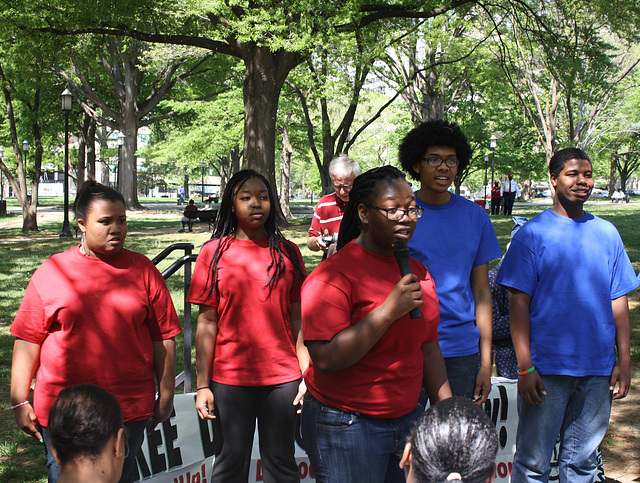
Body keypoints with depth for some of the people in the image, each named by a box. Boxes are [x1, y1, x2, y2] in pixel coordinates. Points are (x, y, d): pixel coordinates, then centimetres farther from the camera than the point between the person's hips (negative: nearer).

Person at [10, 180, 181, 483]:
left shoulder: (143, 270, 4)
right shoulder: (50, 272, 2)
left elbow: (163, 337, 5)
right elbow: (28, 340, 2)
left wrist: (165, 395, 4)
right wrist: (19, 402, 0)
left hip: (130, 409, 1)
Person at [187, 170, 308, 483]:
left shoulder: (288, 253, 5)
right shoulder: (214, 252, 0)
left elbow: (298, 319, 6)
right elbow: (207, 322, 0)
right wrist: (202, 385, -3)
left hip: (282, 377, 1)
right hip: (230, 377, -1)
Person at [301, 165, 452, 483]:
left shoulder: (417, 271, 8)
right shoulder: (334, 275, -16)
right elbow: (325, 359, -26)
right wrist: (389, 310, -26)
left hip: (408, 418, 7)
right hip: (346, 429, -6)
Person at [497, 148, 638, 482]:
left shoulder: (607, 233, 9)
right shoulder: (532, 234, -3)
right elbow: (519, 304, -6)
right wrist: (525, 367, -12)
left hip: (598, 368, 4)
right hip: (546, 367, -3)